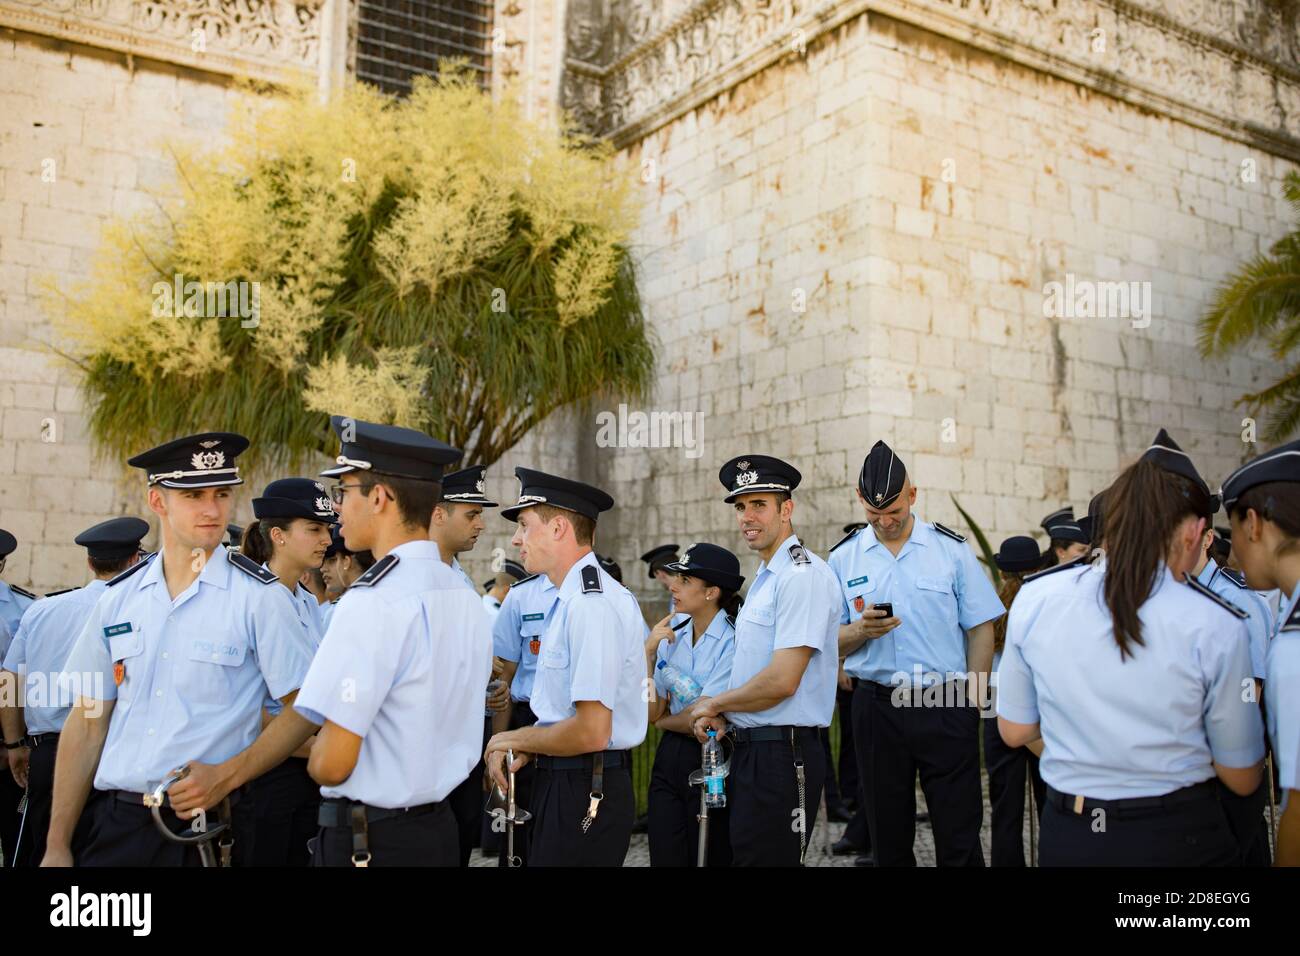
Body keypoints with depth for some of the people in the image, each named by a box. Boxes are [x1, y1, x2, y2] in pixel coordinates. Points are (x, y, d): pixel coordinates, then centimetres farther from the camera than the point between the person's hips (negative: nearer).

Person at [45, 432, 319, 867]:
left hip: (205, 826, -3)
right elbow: (87, 722, 7)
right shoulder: (118, 598, 5)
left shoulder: (259, 598, -8)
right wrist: (57, 846, 6)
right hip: (113, 823, 3)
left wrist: (225, 776, -17)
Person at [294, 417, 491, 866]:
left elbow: (332, 764, -21)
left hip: (368, 842, -8)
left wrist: (313, 754, 0)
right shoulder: (465, 597, 4)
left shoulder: (373, 602, -22)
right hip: (441, 827, 8)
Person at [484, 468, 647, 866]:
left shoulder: (591, 605, -20)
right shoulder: (570, 599, 11)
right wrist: (526, 744, 3)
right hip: (564, 783, 9)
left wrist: (516, 739, -9)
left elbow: (590, 732, -24)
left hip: (583, 795, -9)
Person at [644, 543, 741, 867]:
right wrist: (648, 653, -6)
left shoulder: (733, 641, -15)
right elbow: (649, 712, 2)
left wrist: (663, 719, 1)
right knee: (664, 857, 10)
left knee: (711, 857, 7)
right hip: (669, 758, 6)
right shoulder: (670, 638, 5)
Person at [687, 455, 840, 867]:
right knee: (742, 854, 16)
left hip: (781, 755, -9)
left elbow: (781, 682, -21)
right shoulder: (763, 577, 16)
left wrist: (713, 704, -7)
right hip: (749, 750, 9)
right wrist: (722, 715, 2)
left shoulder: (803, 575, -15)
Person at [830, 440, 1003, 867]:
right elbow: (833, 642, 7)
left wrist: (972, 700, -5)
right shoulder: (843, 558, 4)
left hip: (946, 705, -2)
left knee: (959, 836, 2)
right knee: (888, 836, 12)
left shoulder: (952, 549, -1)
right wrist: (860, 630, -14)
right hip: (876, 705, 2)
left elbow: (980, 629, 1)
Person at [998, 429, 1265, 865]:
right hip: (1178, 836, -2)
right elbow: (1242, 778, -4)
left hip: (1068, 835, 2)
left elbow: (1014, 731, 2)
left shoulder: (1035, 598, -9)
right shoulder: (1215, 625, -15)